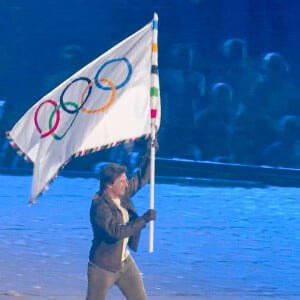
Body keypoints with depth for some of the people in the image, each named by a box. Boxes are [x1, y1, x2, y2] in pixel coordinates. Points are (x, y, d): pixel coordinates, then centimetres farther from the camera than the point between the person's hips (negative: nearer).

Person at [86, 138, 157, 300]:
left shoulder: (122, 194, -2)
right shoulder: (100, 206, -26)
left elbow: (140, 179, 11)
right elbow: (117, 231, -36)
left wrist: (149, 154, -3)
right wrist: (144, 219, -34)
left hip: (125, 262, 7)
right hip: (103, 266, -7)